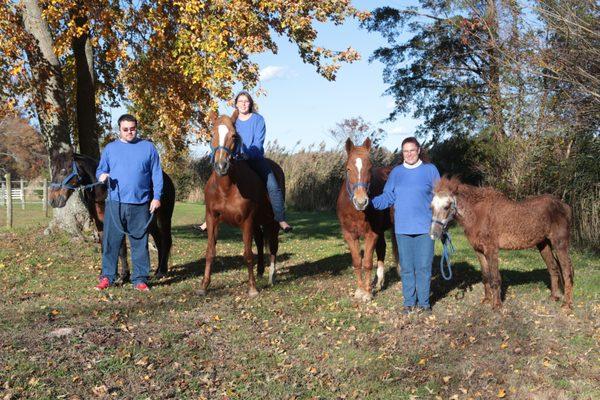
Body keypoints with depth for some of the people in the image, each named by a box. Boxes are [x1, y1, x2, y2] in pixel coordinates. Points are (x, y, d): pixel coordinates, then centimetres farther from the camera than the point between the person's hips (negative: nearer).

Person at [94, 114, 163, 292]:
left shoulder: (148, 147, 7)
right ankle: (107, 276, 15)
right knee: (111, 241, 4)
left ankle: (140, 279, 11)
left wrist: (157, 197, -5)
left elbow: (157, 174, 5)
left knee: (140, 243, 4)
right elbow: (100, 170, 13)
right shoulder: (110, 148, 11)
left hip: (140, 204, -1)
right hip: (115, 203, 1)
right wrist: (102, 176, -11)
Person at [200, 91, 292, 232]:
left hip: (255, 158, -2)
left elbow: (258, 142, -11)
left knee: (273, 186, -17)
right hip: (236, 159, 2)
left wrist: (247, 154, -28)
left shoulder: (258, 119, -1)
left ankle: (281, 219, -12)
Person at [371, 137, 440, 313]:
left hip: (425, 227, -2)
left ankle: (424, 302, 15)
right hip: (402, 228, 2)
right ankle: (409, 302, 20)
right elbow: (387, 197, 8)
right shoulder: (396, 172, 7)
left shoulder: (430, 170, 1)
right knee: (406, 267, 9)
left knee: (424, 266, 2)